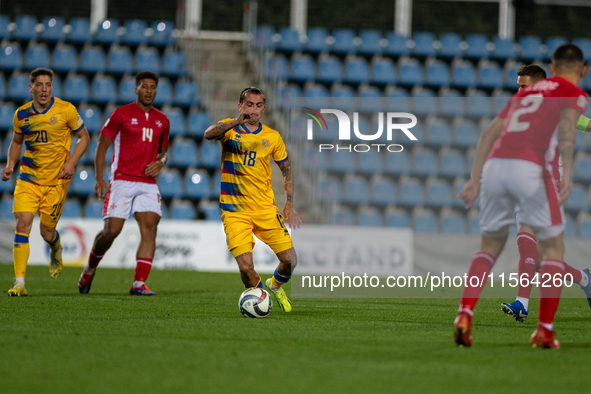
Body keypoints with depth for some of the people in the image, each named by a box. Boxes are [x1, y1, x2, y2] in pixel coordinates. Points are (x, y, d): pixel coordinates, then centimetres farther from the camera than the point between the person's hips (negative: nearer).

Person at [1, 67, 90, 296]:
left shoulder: (66, 110, -7)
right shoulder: (21, 114, 1)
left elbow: (84, 137, 4)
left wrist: (71, 163, -10)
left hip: (56, 180, -2)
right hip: (28, 179, 2)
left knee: (47, 233, 3)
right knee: (22, 224, -15)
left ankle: (56, 252, 42)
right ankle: (19, 282, -14)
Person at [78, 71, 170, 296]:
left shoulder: (162, 121, 13)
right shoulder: (121, 115, -1)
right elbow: (102, 146, 2)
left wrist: (160, 162, 2)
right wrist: (99, 179, -7)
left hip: (148, 183, 4)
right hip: (122, 180, -4)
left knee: (150, 228, -14)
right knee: (112, 230, -8)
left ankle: (139, 283, -16)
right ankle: (90, 268, 20)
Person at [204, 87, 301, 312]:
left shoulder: (272, 137, 6)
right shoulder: (229, 128, -1)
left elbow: (287, 170, 17)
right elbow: (209, 134, -25)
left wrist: (289, 205, 8)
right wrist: (237, 122, -40)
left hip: (265, 209, 3)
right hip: (234, 210, -3)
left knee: (290, 261, -3)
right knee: (246, 267, -16)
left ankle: (275, 286, 31)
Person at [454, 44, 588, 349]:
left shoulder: (526, 92, 29)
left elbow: (489, 134, 24)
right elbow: (566, 125, -10)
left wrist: (476, 179, 23)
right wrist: (566, 174, -21)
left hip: (494, 164, 5)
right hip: (530, 168, -5)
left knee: (489, 247, 18)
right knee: (553, 249, 10)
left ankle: (465, 314, 0)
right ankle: (544, 330, 5)